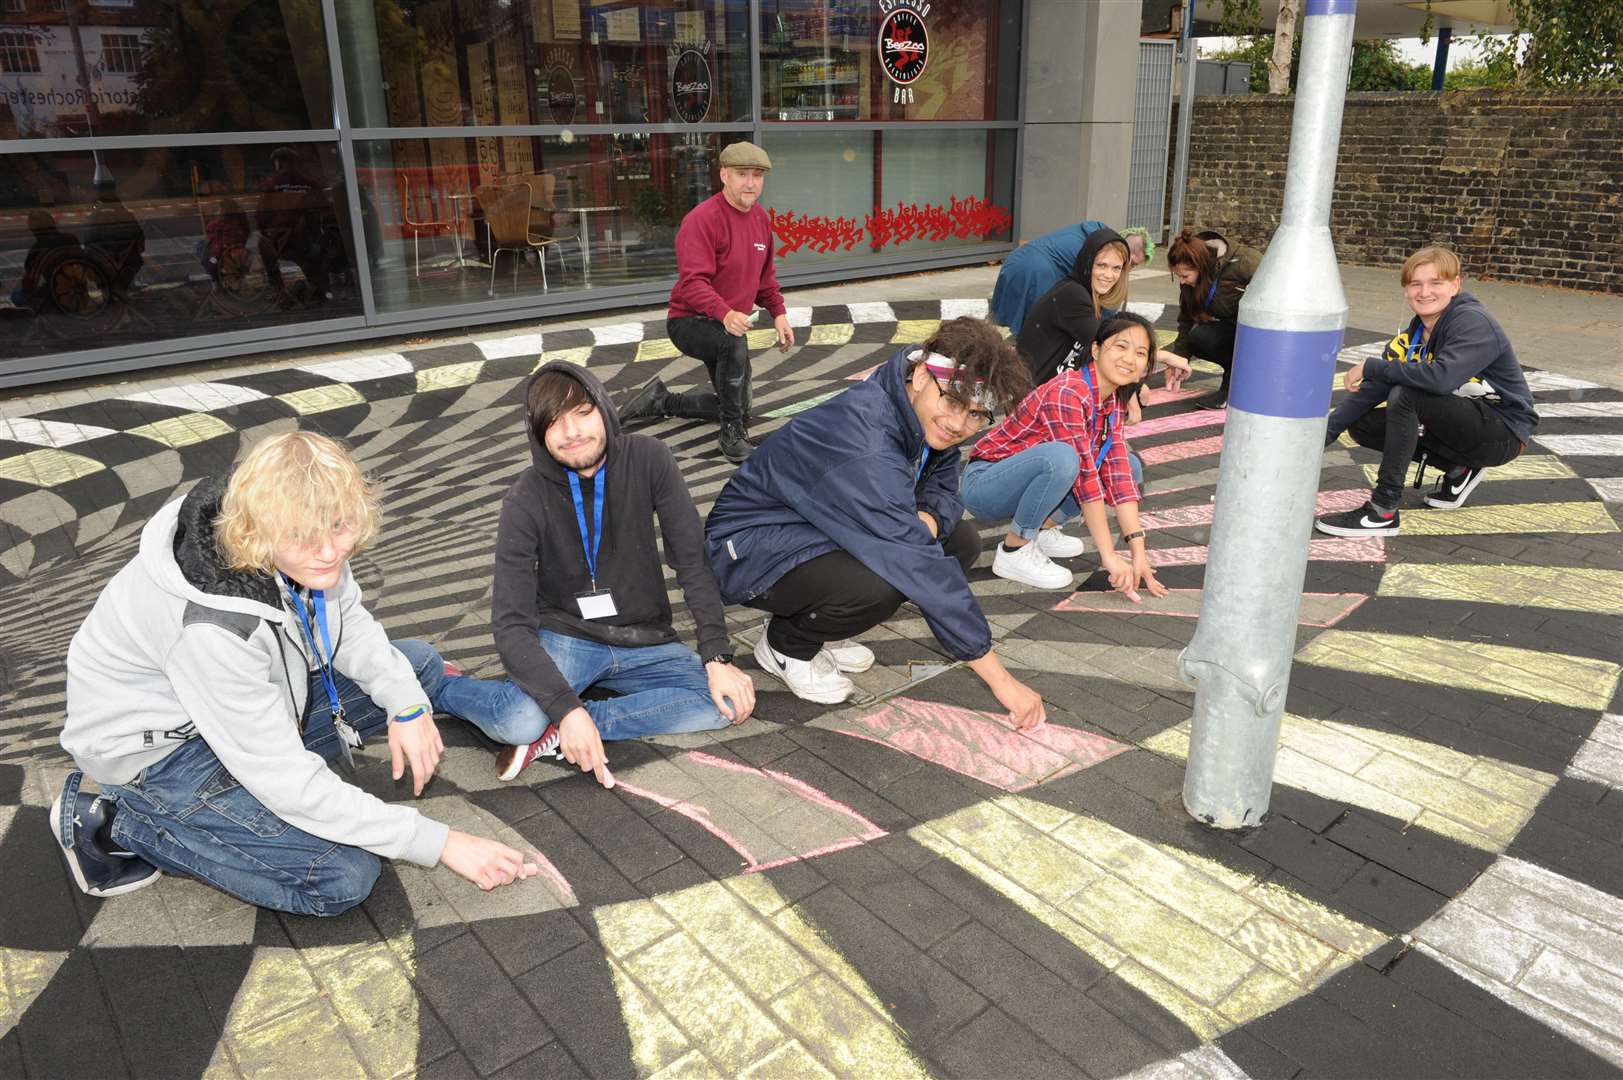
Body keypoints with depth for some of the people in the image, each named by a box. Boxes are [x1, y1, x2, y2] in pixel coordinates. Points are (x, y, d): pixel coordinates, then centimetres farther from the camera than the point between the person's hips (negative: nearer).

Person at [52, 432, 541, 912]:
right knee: (342, 877, -18)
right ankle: (114, 824, -4)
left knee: (419, 663, 0)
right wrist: (440, 843, -29)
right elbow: (288, 783, -33)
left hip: (255, 701, 7)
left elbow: (349, 622, 3)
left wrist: (407, 705, -13)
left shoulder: (300, 550, -19)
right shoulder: (212, 625, -38)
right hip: (162, 746, -7)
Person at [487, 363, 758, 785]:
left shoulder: (647, 459, -12)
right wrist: (567, 707, -34)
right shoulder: (526, 500, -16)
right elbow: (511, 623, -21)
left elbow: (694, 560, -10)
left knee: (730, 700, -23)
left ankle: (555, 733, -18)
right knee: (522, 721, -34)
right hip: (565, 639, -3)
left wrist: (717, 656, -18)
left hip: (644, 641, 4)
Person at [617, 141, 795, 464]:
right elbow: (693, 282, -31)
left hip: (727, 324, 8)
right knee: (734, 343, -41)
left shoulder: (760, 218, 3)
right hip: (690, 321, -8)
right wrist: (724, 313, -47)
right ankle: (732, 436, -28)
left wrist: (778, 313, 2)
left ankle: (661, 402, 30)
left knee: (737, 408, 14)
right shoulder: (702, 219, -22)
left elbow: (765, 276, 15)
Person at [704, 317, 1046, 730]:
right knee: (879, 582, -35)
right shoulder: (864, 445, -35)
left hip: (820, 533, 9)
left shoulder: (926, 418, -8)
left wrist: (927, 519, -23)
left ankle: (817, 628, 9)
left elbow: (942, 488, 5)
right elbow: (921, 569, -36)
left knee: (961, 540, -2)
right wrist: (1000, 678, -31)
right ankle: (786, 644, -2)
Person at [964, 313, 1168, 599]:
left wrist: (1138, 551, -16)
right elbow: (1085, 474, -28)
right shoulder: (1067, 393, -25)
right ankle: (1014, 550, -17)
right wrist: (1109, 556, -28)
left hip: (1018, 483, 8)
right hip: (983, 484, -8)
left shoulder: (1113, 403, 1)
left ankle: (1043, 527, 4)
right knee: (1062, 457, -36)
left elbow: (1119, 474, -7)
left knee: (1129, 464, 2)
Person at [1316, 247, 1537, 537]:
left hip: (1504, 434, -8)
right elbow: (1370, 390, -1)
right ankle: (1458, 470, 7)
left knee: (1404, 395, -29)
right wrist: (1324, 434, -13)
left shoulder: (1474, 322, -18)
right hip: (1467, 424, 8)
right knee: (1362, 425, -1)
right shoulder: (1414, 335, 5)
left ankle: (1382, 511, -26)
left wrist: (1371, 367, -27)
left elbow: (1442, 377, -37)